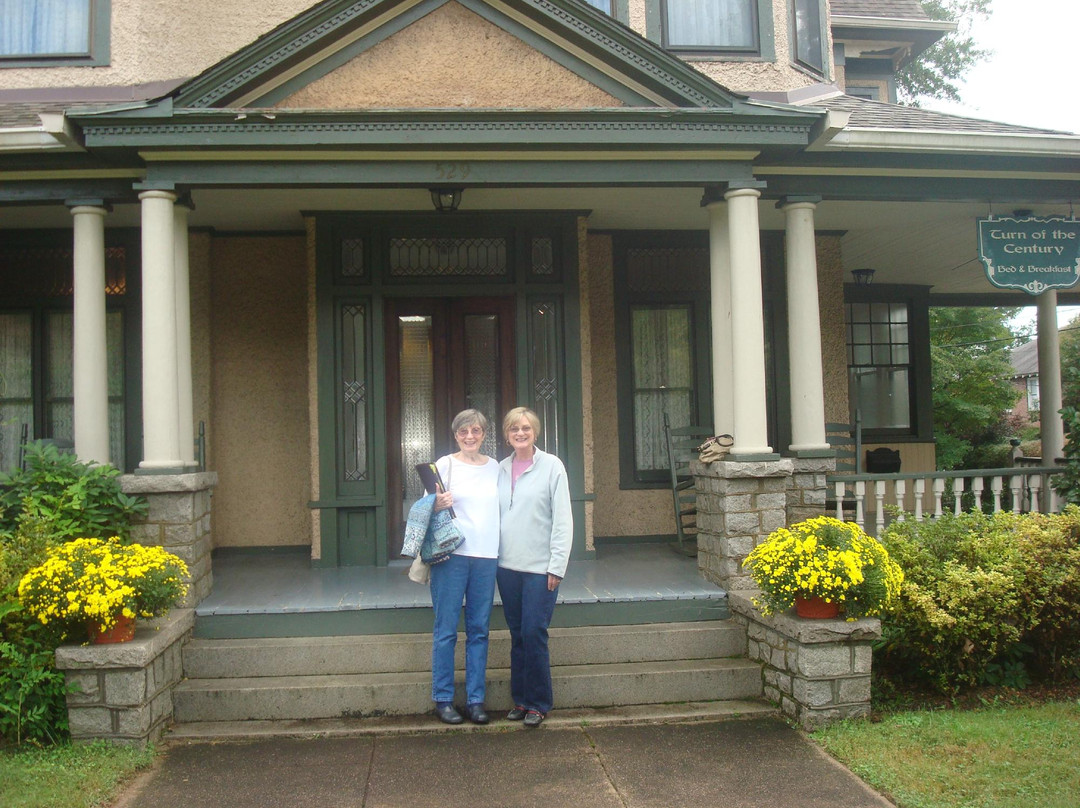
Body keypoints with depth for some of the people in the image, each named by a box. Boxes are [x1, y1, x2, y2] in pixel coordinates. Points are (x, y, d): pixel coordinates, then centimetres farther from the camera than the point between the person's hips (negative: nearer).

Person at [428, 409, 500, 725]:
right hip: (451, 555, -3)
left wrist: (500, 551, 12)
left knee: (479, 630, 7)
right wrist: (437, 505, -18)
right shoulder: (445, 465, 3)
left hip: (486, 556, 3)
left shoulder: (495, 467, 13)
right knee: (446, 630, 0)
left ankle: (475, 699, 15)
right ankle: (443, 699, 11)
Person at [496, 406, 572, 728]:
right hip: (508, 565, 4)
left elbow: (563, 519, -6)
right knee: (517, 635, 11)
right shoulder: (501, 469, 9)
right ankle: (520, 699, 22)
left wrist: (557, 566, -10)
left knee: (534, 634, -5)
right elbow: (496, 516, 13)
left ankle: (539, 703, 9)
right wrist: (493, 559, 6)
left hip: (540, 566, -4)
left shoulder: (551, 466, -4)